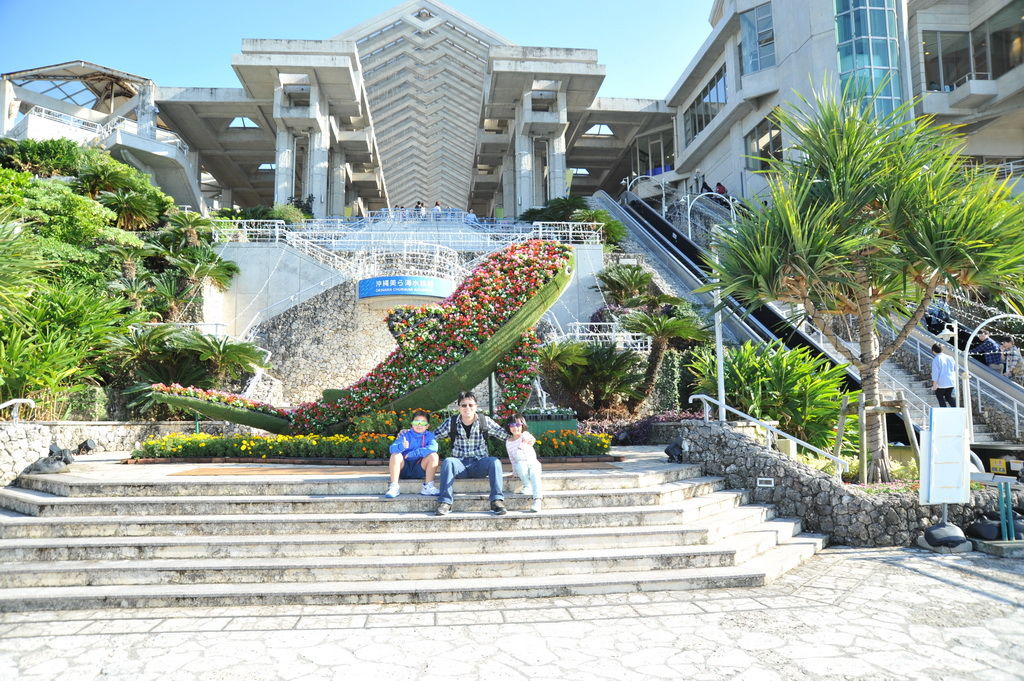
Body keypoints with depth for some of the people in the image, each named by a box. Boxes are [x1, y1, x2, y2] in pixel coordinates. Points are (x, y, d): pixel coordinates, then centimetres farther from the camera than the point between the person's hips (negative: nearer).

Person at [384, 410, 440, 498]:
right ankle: (394, 487, -26)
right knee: (395, 455, -24)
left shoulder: (429, 436, 0)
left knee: (433, 456, -20)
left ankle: (427, 487, -20)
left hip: (419, 470, 0)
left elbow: (433, 447, -22)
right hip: (404, 469, 0)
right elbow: (392, 448, -14)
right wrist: (402, 446, -37)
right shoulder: (405, 434, 0)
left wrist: (413, 453, -25)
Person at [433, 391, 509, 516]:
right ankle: (445, 502, -32)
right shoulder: (451, 422, 5)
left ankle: (497, 501, -31)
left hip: (479, 464, 0)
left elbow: (505, 435, 5)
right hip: (460, 464, 0)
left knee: (495, 462, -30)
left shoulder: (485, 420, 4)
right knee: (448, 461, -31)